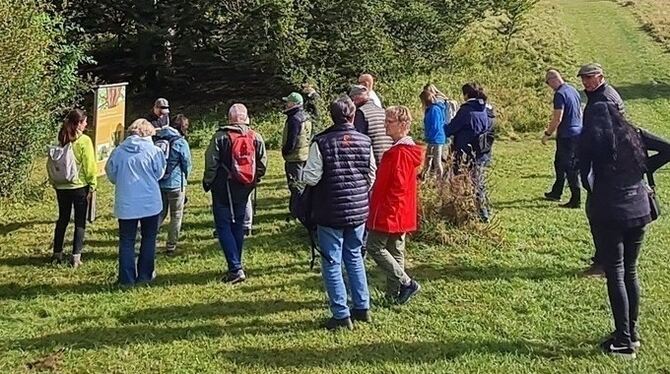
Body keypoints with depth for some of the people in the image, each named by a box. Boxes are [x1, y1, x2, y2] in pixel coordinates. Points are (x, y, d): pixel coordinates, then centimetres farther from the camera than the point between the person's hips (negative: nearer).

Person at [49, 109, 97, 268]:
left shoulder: (61, 139, 0)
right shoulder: (84, 141, -14)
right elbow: (89, 165, -13)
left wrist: (54, 182, 13)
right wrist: (92, 185, -3)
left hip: (62, 187, 4)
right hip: (80, 186, -4)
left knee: (62, 219, 17)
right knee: (80, 222, 6)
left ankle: (57, 254, 22)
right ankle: (76, 257, 5)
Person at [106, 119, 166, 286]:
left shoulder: (118, 151, -2)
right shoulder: (154, 151, -8)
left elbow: (111, 174, 6)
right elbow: (159, 174, 1)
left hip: (126, 204, 1)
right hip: (150, 203, -1)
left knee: (126, 241, 9)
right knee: (148, 238, 15)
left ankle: (127, 278, 8)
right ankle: (145, 275, 19)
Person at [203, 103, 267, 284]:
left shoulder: (220, 137, -12)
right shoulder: (256, 137, 0)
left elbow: (211, 163, -10)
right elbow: (262, 163, 5)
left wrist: (207, 183, 4)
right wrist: (254, 180, 19)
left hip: (223, 188, -5)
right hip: (244, 189, 5)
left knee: (223, 226, 0)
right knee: (238, 225, 16)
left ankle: (235, 268, -9)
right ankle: (237, 265, 24)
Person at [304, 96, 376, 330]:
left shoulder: (321, 142, -13)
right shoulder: (365, 142, -1)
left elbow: (310, 178, -15)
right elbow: (372, 176, 6)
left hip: (330, 213, -4)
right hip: (359, 211, 5)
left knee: (332, 263, 4)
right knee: (354, 257, 20)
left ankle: (341, 315, 6)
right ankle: (362, 308, 24)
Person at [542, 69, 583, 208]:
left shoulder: (560, 94, -17)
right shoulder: (573, 90, 11)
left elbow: (557, 119, -20)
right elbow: (580, 113, 19)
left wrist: (547, 133, -10)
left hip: (567, 136, -9)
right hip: (578, 133, 9)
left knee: (570, 168, -4)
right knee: (559, 163, 21)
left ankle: (576, 200, -1)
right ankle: (556, 192, 33)